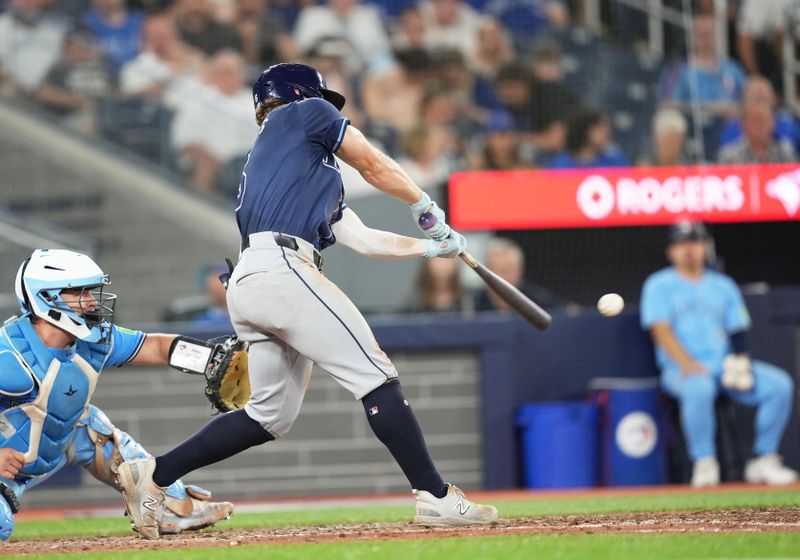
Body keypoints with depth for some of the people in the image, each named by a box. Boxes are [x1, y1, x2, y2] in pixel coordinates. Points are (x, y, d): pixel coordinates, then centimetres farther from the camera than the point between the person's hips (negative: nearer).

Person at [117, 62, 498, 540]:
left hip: (245, 284, 9)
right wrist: (426, 206, 30)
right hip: (282, 267, -9)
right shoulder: (303, 114, 15)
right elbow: (374, 165, 16)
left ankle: (153, 476, 13)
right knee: (375, 378, -10)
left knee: (272, 415, 14)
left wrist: (432, 246, 30)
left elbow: (362, 239, 29)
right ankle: (436, 497, -14)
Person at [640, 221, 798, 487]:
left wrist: (740, 362, -7)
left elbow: (738, 332, 14)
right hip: (681, 369, -5)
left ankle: (763, 461, -12)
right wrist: (686, 362, -23)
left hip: (725, 365, 5)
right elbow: (661, 330, -6)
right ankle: (704, 465, -30)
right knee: (699, 388, -41)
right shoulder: (659, 285, 7)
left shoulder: (723, 285, 20)